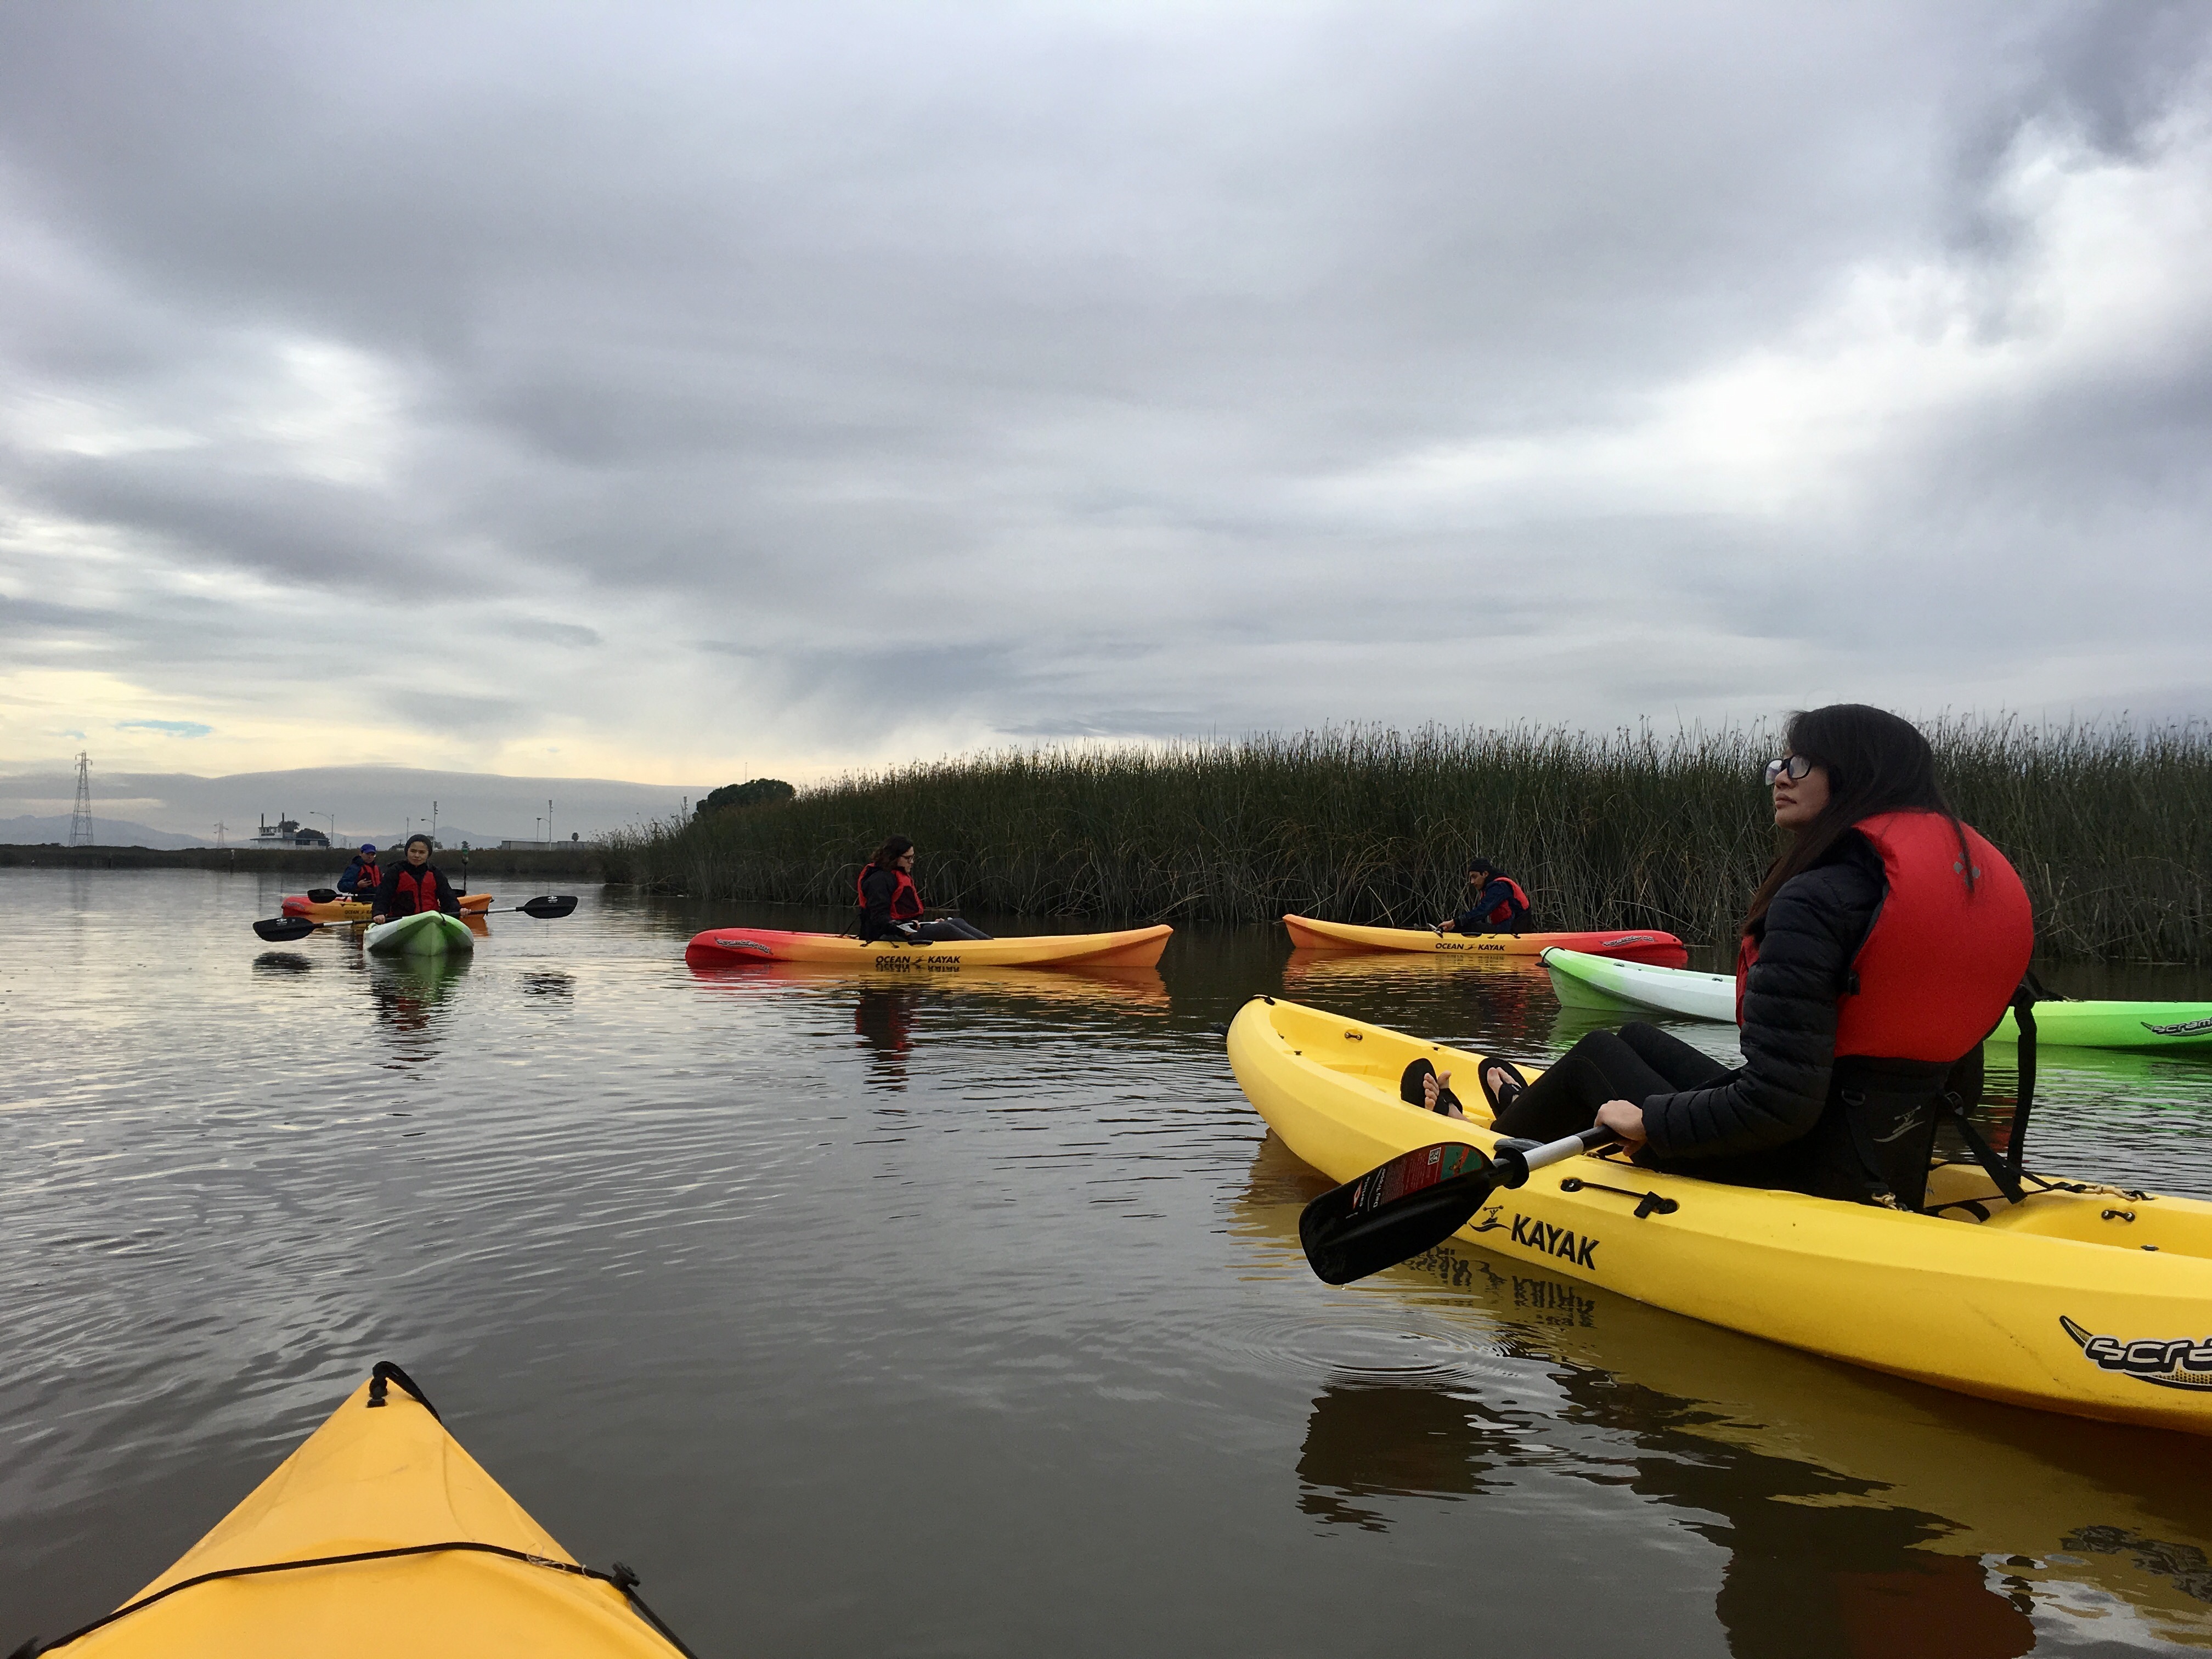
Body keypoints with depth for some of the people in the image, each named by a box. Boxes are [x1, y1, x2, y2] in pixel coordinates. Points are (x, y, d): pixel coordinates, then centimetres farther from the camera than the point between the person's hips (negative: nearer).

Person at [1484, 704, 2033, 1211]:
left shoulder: (1815, 899, -23)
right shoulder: (1970, 874, 4)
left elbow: (1776, 1105, -28)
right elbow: (1961, 1091, 10)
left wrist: (1649, 1121, -13)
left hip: (1802, 1181, -8)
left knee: (1596, 1055, 19)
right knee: (1636, 1039, 27)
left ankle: (1512, 1131, 51)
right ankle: (1539, 1111, 56)